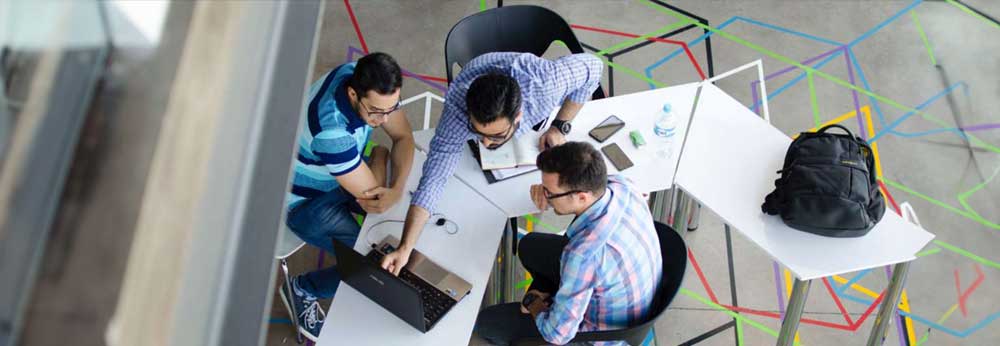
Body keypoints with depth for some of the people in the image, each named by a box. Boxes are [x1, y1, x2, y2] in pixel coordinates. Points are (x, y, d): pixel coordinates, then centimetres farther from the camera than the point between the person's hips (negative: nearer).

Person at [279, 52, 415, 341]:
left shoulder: (367, 80, -21)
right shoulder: (331, 130, -42)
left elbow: (403, 136, -11)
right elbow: (371, 197, -32)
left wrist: (397, 189, -28)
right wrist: (379, 155, -13)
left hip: (345, 172, 7)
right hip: (307, 200, -7)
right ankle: (302, 289, 11)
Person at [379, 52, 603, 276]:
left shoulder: (544, 80, -46)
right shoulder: (458, 109, -46)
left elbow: (592, 66, -27)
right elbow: (433, 177, -44)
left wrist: (560, 126, -26)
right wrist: (405, 248, -52)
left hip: (535, 113, 1)